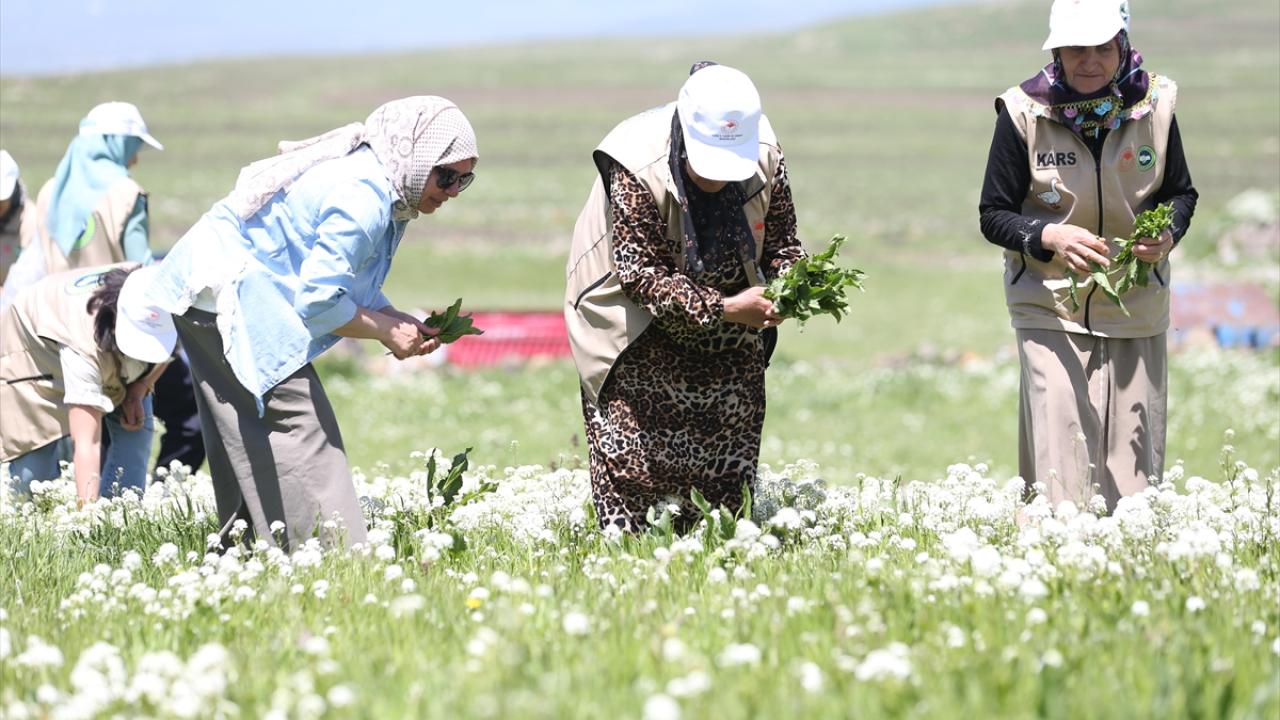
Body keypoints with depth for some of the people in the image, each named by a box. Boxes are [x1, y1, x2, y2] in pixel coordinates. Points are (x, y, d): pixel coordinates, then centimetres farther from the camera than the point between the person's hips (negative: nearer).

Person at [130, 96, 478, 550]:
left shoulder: (387, 196, 9)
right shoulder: (364, 197, -24)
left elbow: (355, 289, 15)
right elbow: (319, 300, -24)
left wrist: (406, 325, -1)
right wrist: (387, 331, -13)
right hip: (227, 293, -11)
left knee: (247, 445, 12)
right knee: (297, 427, -13)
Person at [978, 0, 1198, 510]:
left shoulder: (1153, 105, -5)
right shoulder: (1024, 112, -12)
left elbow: (1180, 193, 11)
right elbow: (994, 216, -5)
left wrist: (1169, 234, -12)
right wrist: (1050, 237, -25)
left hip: (1136, 309, 3)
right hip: (1050, 308, -3)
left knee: (1135, 457, 6)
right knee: (1060, 453, -10)